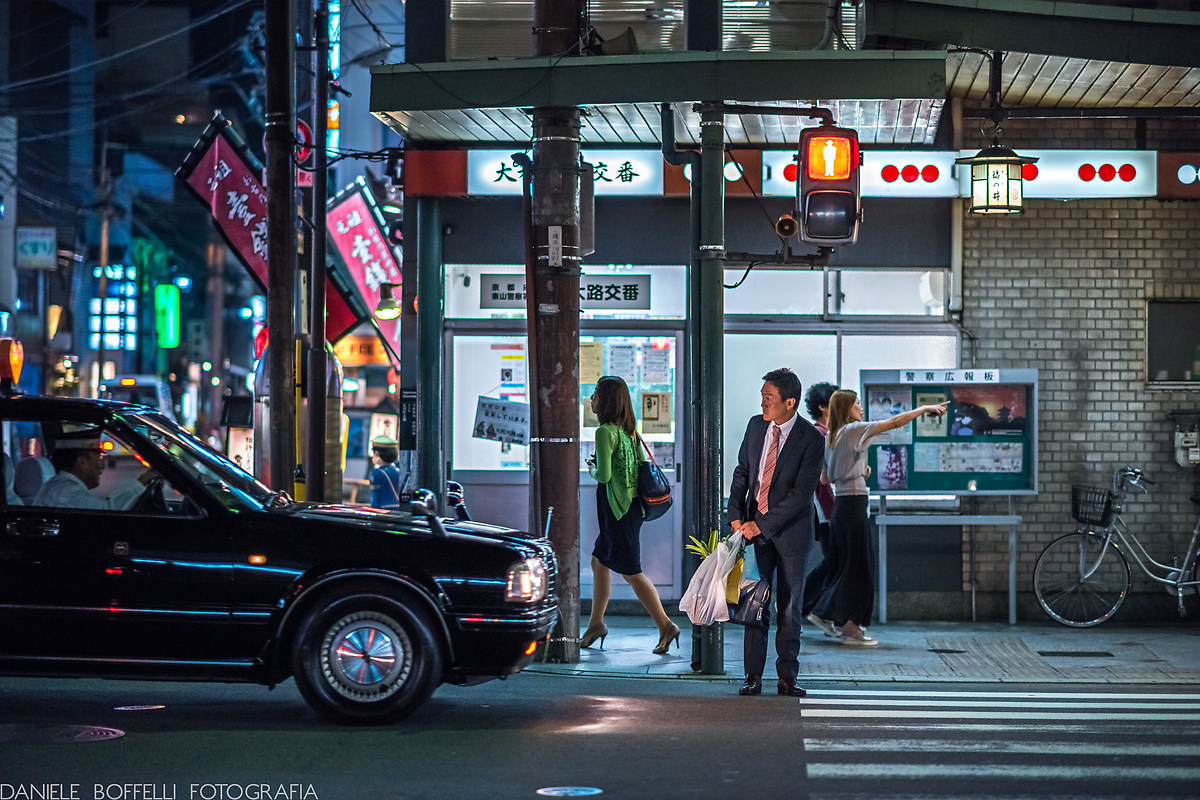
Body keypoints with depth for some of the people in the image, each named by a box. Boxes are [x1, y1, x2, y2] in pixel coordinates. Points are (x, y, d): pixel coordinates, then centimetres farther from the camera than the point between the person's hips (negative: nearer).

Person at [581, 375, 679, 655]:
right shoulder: (628, 429, 9)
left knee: (630, 572, -3)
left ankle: (665, 625, -1)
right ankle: (596, 624, 24)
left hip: (618, 509, -9)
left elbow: (604, 475, -23)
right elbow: (640, 465, 15)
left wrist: (592, 469, -1)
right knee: (599, 562, 17)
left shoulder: (605, 432, -17)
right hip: (630, 504, 9)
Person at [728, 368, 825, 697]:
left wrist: (762, 525, -19)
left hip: (790, 528, -3)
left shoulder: (811, 439, -14)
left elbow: (802, 493, -17)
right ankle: (753, 676, 4)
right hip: (754, 525, 3)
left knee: (789, 606, 2)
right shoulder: (756, 426, 3)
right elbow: (742, 472, 11)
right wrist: (736, 516, -2)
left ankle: (787, 678, 10)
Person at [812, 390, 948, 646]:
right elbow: (894, 422, -13)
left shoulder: (831, 438, 13)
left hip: (841, 506, 8)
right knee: (857, 565, -4)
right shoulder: (854, 430, -10)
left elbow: (825, 478, 19)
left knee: (845, 565, 13)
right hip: (853, 505, -8)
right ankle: (850, 628, -2)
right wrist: (926, 409, -5)